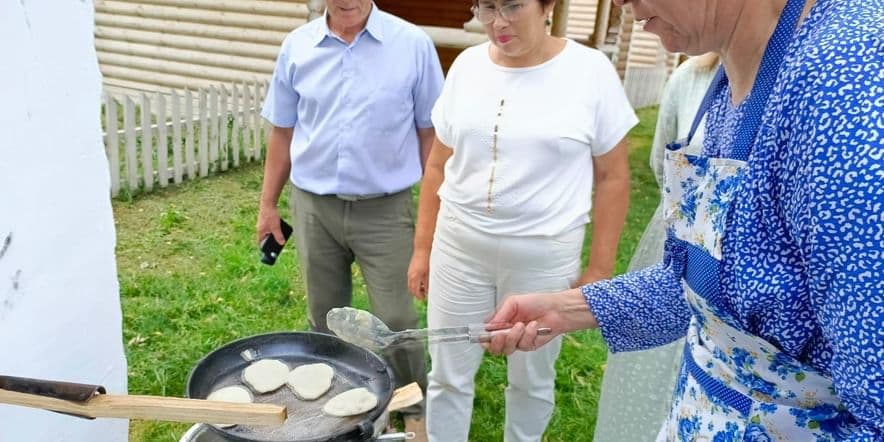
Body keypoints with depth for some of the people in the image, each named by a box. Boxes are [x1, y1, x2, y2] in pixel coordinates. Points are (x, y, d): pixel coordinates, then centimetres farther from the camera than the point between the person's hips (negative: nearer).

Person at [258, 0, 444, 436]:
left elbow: (430, 133, -3)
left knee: (396, 321, 3)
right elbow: (282, 132, 8)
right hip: (313, 207, 3)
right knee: (324, 317, 16)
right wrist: (268, 204, 9)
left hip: (385, 209, -3)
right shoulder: (297, 46, 2)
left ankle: (414, 407, 27)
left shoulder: (413, 44, -7)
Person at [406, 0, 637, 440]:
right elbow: (438, 166, 7)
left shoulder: (590, 71, -8)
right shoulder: (467, 65, 1)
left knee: (531, 379, 15)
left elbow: (612, 177, -3)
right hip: (458, 246, 3)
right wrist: (422, 249, 8)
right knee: (448, 375, 12)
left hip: (543, 256, -2)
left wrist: (599, 269, -5)